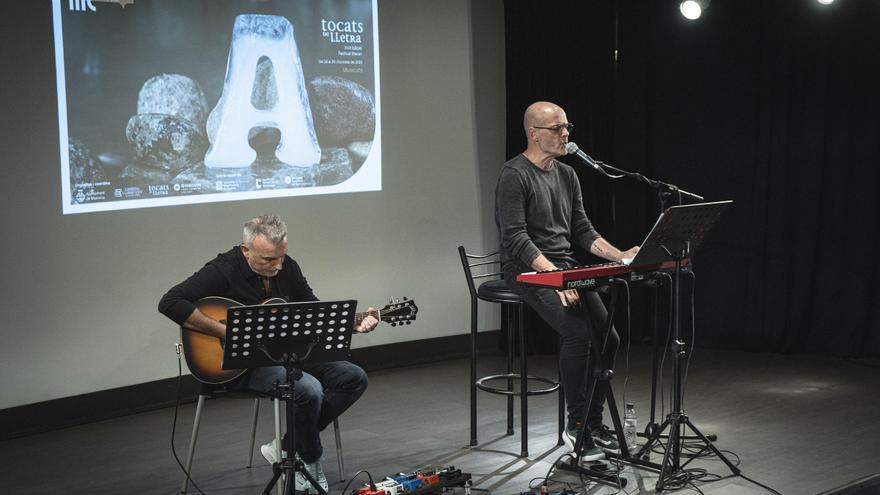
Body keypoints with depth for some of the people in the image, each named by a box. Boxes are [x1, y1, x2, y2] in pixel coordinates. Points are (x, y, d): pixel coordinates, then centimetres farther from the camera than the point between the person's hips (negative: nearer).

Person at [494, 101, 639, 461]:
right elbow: (516, 238, -19)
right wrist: (555, 276, -29)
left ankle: (594, 422, 5)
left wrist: (620, 255, -1)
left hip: (565, 268, 8)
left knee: (607, 336, -10)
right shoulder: (514, 176, -11)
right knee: (578, 332, -28)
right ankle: (576, 426, -14)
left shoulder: (566, 175, 15)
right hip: (527, 270, -8)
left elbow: (582, 230, 15)